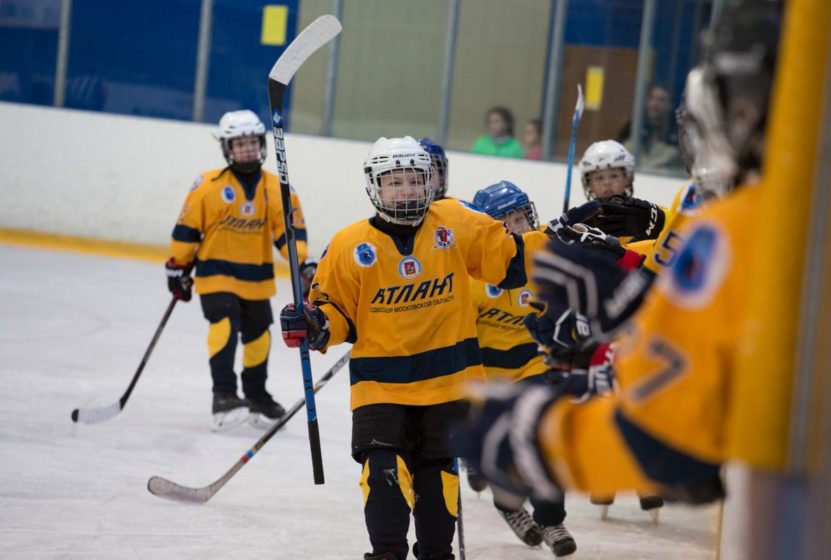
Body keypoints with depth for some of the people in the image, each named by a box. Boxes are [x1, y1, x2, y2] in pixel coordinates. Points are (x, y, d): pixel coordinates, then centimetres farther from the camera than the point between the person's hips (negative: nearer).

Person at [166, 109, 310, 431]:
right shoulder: (209, 186, -10)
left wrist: (304, 264, -16)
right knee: (224, 327, -23)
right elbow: (186, 228, -3)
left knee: (258, 338, 16)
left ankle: (256, 397, 34)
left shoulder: (276, 189, -2)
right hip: (216, 274, -4)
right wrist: (178, 267, -1)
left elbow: (289, 230, -2)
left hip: (257, 278, 4)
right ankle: (223, 396, -26)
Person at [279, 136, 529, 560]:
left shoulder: (456, 223, -4)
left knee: (438, 472, 12)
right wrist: (315, 326, -20)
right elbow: (337, 310, -1)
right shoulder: (350, 247, -8)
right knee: (383, 468, -15)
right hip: (379, 381, -2)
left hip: (447, 376, 2)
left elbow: (507, 256, 3)